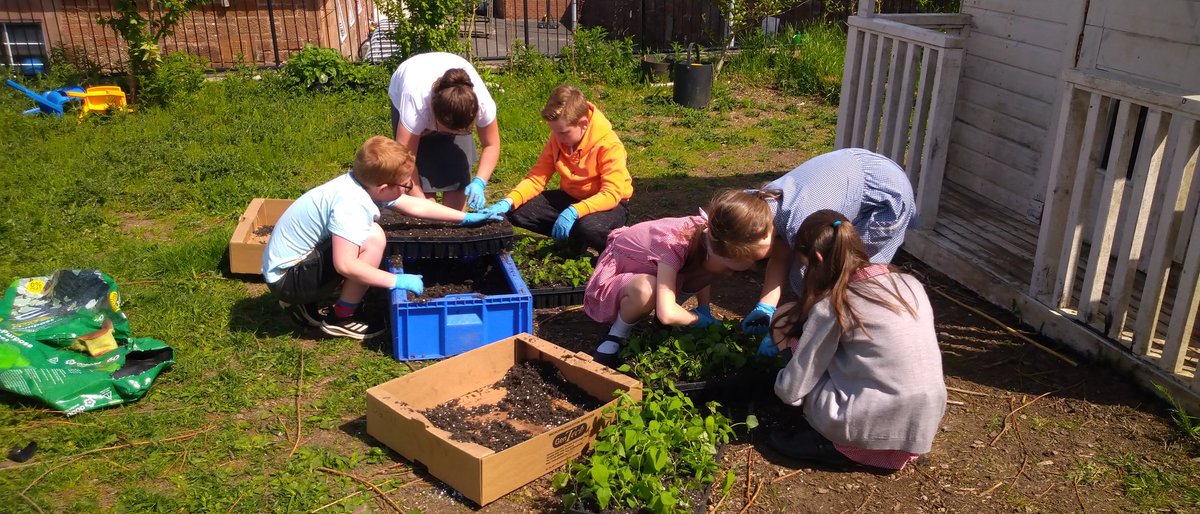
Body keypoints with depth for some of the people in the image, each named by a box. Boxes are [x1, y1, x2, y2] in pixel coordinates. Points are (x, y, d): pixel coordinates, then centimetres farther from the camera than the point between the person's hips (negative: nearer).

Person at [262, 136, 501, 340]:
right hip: (286, 277, -9)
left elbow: (416, 206, 10)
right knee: (373, 239, -21)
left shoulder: (365, 182, -2)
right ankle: (342, 318, -4)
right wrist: (397, 281, -27)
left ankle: (304, 304, 19)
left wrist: (467, 217, 13)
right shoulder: (351, 204, -28)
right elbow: (345, 265, -35)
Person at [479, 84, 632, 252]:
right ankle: (573, 237, 0)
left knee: (589, 227, -42)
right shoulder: (557, 139, -6)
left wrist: (574, 212, -42)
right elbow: (536, 178, -7)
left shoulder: (609, 144, -23)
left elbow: (612, 194, -29)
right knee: (514, 211, -12)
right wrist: (508, 202, -25)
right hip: (570, 197, 6)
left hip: (609, 203, -6)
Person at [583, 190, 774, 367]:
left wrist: (705, 310, -5)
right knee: (645, 289, -41)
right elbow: (667, 315, -44)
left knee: (712, 265, -12)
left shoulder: (709, 233, -16)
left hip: (650, 271, 7)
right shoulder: (674, 244, -37)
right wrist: (698, 318, -26)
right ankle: (616, 335, -12)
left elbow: (703, 277, 7)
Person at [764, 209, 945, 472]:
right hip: (924, 428, 6)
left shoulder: (832, 306, -10)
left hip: (874, 431, -6)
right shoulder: (909, 283, 6)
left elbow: (792, 389, -4)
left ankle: (835, 444, 1)